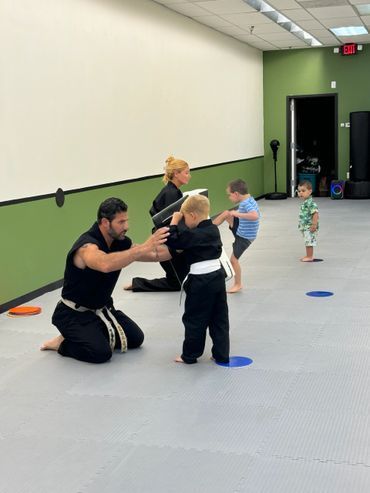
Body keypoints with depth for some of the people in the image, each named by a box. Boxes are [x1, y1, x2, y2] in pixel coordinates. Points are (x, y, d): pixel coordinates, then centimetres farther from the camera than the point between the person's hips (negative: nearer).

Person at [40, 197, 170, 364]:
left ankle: (96, 335, 19)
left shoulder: (120, 241, -5)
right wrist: (143, 248, -56)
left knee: (135, 338, 0)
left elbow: (155, 254, 0)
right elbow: (106, 264, -53)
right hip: (74, 313, -8)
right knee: (101, 352, -25)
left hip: (102, 308, 8)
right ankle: (63, 343, 1)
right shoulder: (87, 246, -29)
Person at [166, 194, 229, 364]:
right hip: (217, 276, 7)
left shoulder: (193, 235, -17)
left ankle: (189, 355, 17)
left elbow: (172, 241, -17)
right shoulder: (213, 230, 7)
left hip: (201, 281, -7)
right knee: (219, 317, 12)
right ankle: (222, 354, 17)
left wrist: (174, 221, -9)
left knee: (194, 319, 6)